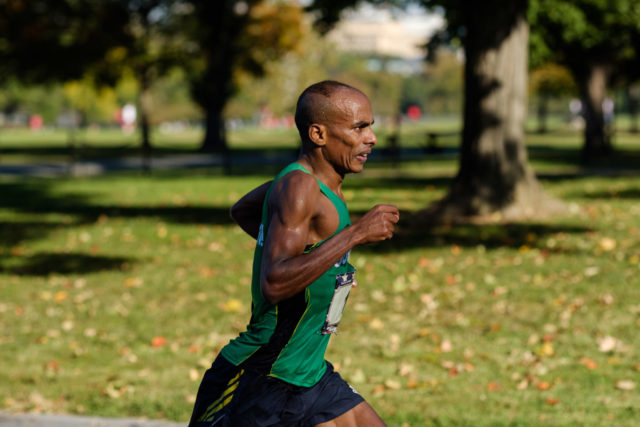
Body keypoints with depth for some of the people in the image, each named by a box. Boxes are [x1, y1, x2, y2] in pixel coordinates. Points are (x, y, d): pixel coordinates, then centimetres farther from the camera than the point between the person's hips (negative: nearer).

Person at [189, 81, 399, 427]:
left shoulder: (309, 180, 8)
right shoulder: (298, 188, -21)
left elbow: (242, 210, 27)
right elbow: (273, 284, -33)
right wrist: (354, 234, -29)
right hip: (256, 380, -9)